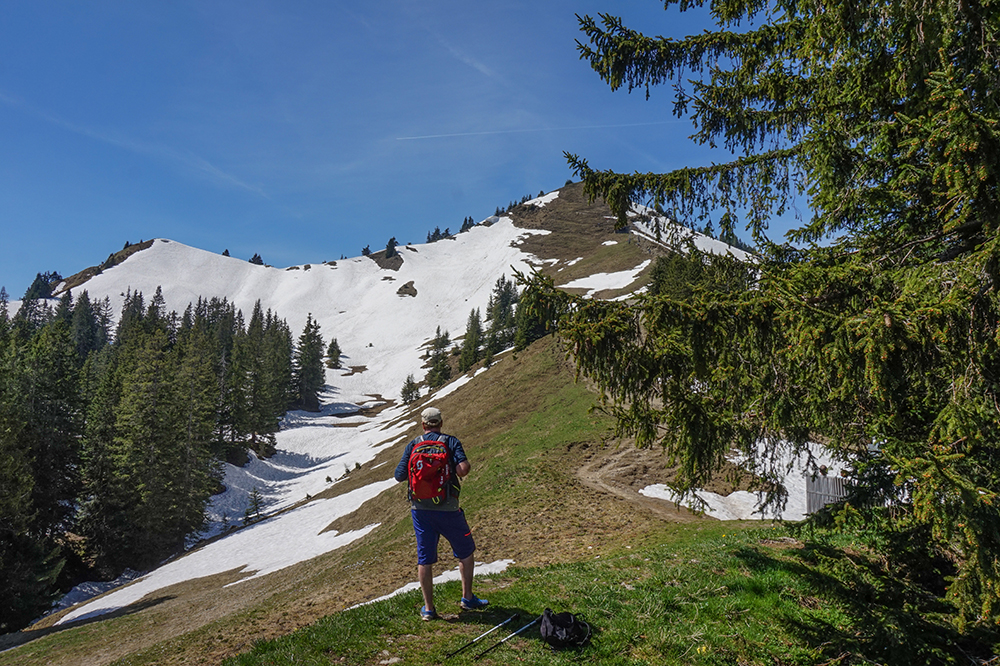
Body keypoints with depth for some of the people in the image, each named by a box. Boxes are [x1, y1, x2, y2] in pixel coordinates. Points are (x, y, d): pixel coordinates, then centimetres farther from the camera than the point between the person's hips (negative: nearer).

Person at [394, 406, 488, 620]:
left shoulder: (413, 445, 3)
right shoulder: (451, 442, -4)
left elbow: (399, 475, 0)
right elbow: (462, 470, -17)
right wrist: (468, 465, 5)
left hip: (419, 508, 3)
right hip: (447, 508, -2)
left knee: (424, 560, 11)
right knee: (465, 552, 17)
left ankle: (428, 608, 17)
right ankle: (467, 598, 22)